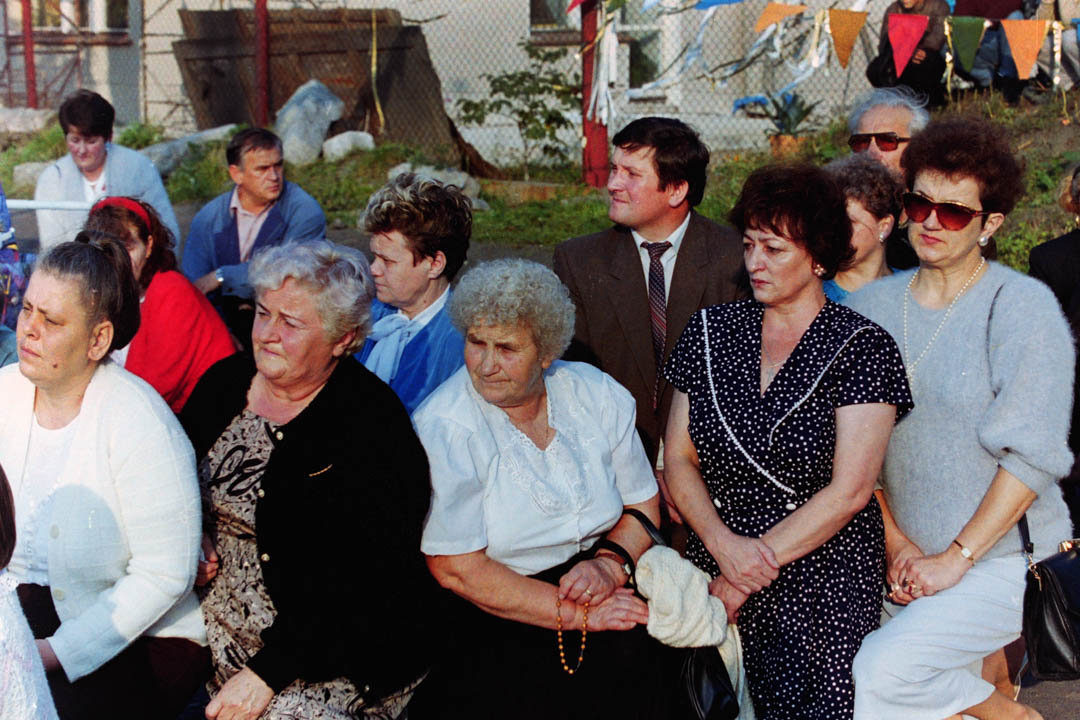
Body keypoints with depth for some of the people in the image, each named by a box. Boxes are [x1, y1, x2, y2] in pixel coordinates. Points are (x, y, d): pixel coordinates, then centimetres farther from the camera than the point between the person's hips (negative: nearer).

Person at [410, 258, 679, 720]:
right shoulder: (442, 428, -11)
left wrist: (611, 561, -10)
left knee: (636, 659, -22)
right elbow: (456, 569, -14)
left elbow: (643, 504, 12)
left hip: (598, 593, 4)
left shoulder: (597, 395, 3)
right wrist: (573, 613, -16)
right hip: (492, 614, -4)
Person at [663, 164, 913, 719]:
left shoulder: (862, 346, -7)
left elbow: (849, 491, -13)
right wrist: (723, 544, -14)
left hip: (824, 587, -3)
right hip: (715, 567, 3)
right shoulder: (711, 330, 6)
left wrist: (743, 579, -13)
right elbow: (677, 459, 5)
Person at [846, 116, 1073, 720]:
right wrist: (896, 542, -4)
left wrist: (956, 558, -14)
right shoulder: (872, 305, 4)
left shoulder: (1023, 307, -9)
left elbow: (1032, 455, -14)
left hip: (999, 560, -5)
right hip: (907, 560, 5)